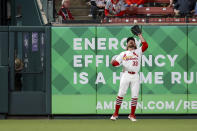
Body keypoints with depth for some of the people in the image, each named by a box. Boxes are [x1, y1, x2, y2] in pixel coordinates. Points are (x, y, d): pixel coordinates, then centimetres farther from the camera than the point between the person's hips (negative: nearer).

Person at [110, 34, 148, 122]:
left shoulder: (138, 52, 15)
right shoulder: (123, 53, 15)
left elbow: (145, 45, 1)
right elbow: (116, 62, 5)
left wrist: (140, 35, 4)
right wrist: (113, 62, -19)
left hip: (135, 76, 1)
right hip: (126, 75, -1)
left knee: (135, 95, -1)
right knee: (121, 94, -4)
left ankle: (132, 115, 7)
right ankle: (116, 113, 1)